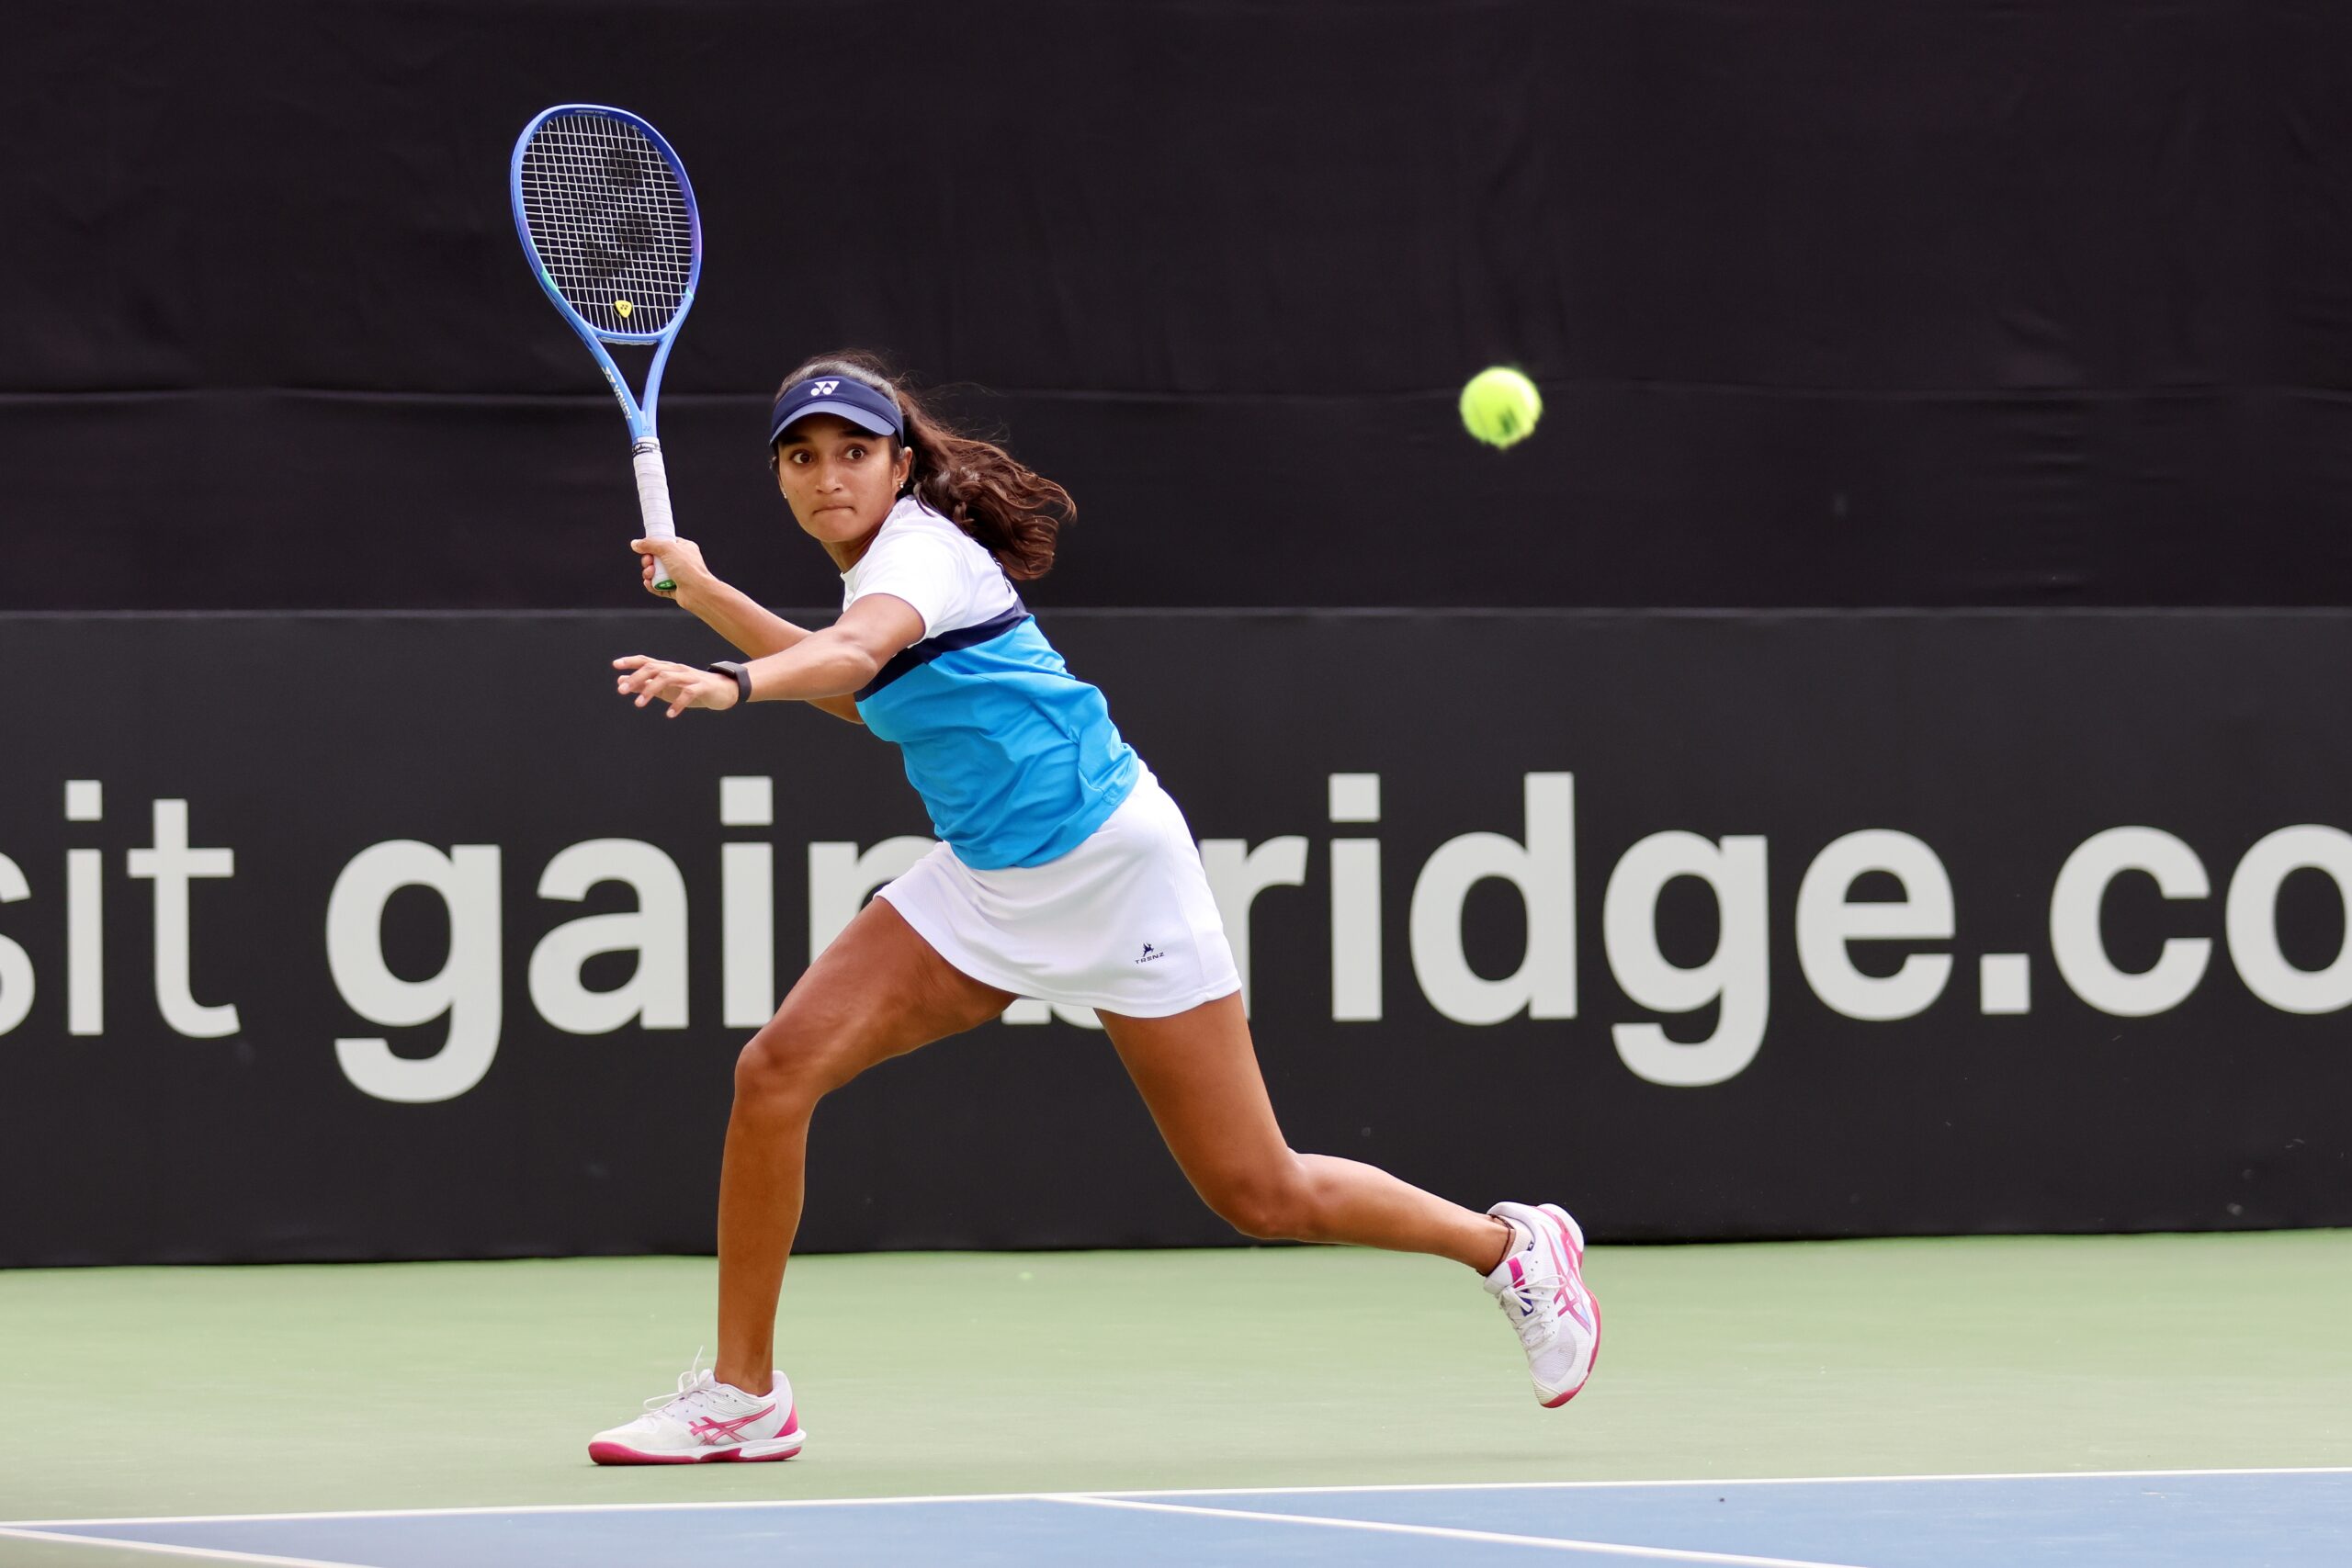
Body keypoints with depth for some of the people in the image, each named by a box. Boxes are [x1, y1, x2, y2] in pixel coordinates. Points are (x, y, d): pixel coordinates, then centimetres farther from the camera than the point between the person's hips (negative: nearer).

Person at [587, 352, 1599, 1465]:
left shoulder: (922, 547, -19)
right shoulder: (880, 557, 7)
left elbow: (855, 652, -42)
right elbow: (857, 692, 27)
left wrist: (732, 684, -62)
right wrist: (709, 597, 19)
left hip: (1109, 865, -8)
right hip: (985, 878, 8)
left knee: (1259, 1196, -2)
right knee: (778, 1070, -12)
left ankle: (1509, 1247, 24)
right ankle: (743, 1395, -5)